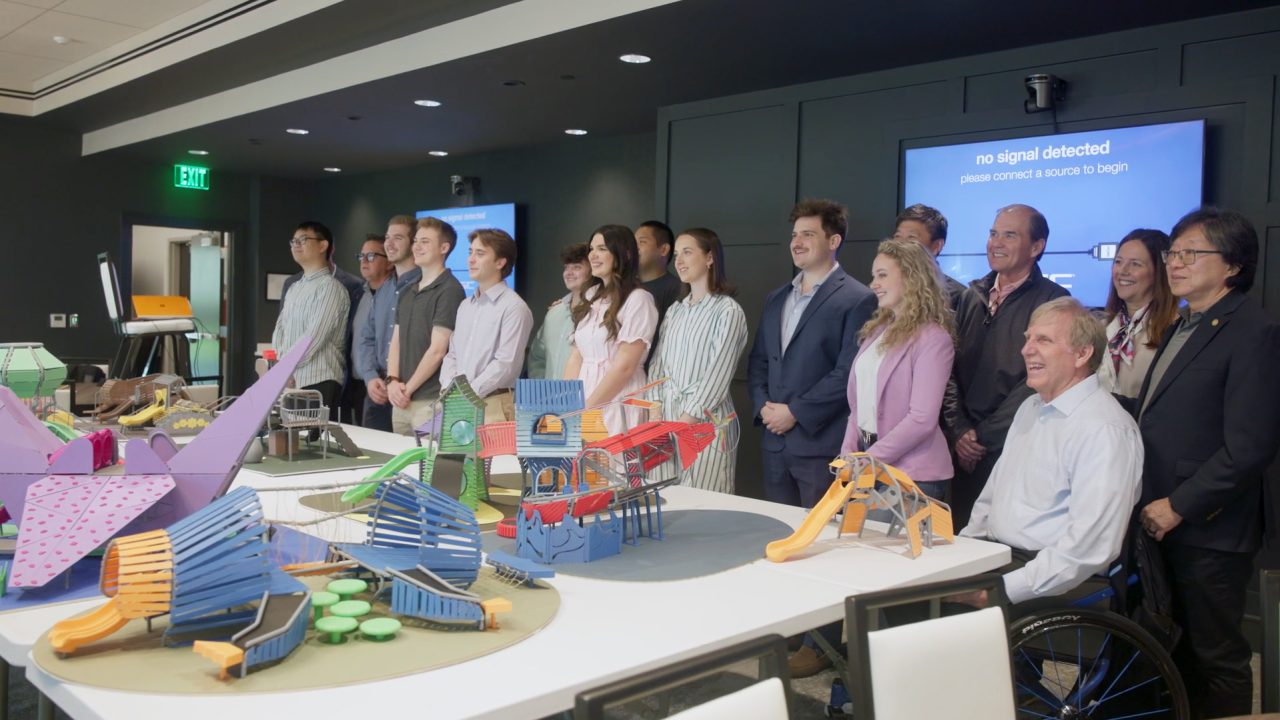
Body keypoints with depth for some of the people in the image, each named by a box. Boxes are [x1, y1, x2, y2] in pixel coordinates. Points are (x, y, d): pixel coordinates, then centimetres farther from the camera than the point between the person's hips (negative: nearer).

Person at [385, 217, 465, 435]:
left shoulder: (449, 290, -8)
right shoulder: (407, 293, 17)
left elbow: (437, 350, -13)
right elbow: (396, 342, 15)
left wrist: (408, 388, -8)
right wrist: (392, 381, -1)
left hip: (430, 401, -7)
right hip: (401, 401, 7)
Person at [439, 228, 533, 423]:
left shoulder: (513, 307, -8)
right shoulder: (465, 306, 16)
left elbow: (506, 365, -15)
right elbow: (452, 354, 16)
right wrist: (449, 390, -1)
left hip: (492, 406, -6)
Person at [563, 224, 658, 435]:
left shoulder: (637, 300, -9)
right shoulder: (591, 296, 12)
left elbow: (625, 366, -14)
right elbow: (576, 357, 11)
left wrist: (587, 407, -12)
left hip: (617, 405, -6)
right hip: (584, 399, 6)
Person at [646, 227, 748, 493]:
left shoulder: (728, 311, -6)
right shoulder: (675, 311, 14)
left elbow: (716, 376, -12)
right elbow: (657, 365, 11)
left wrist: (682, 423, -14)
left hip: (705, 421, -6)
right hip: (667, 416, 6)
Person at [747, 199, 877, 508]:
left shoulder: (857, 300, -7)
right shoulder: (776, 299, 16)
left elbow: (848, 372, -15)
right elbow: (757, 361, 17)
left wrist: (795, 412, -15)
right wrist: (763, 407, -1)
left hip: (823, 445, -7)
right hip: (776, 443, 7)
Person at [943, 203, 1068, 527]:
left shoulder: (1053, 301, -7)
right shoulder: (973, 296, 12)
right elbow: (951, 368, 10)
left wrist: (983, 437, -11)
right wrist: (959, 432, -2)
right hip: (965, 452, 5)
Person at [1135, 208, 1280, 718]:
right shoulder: (1182, 327, 15)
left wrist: (1178, 506, -17)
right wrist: (1153, 501, 9)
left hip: (1207, 528, -8)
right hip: (1163, 520, 8)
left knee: (1216, 656, 4)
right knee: (1179, 647, 18)